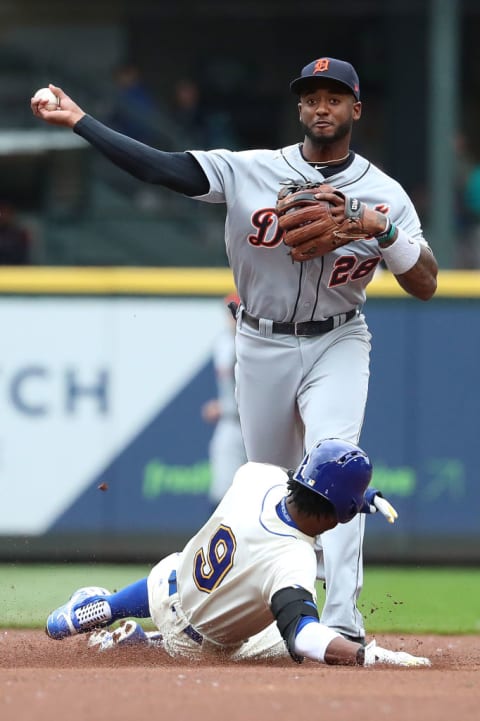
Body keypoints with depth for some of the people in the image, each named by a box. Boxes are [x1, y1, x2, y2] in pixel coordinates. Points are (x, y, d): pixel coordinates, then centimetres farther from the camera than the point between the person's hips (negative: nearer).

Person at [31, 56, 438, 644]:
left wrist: (385, 231, -24)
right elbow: (162, 168, -12)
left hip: (337, 345, -2)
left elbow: (426, 286, -7)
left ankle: (342, 619, -31)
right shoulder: (249, 171, -4)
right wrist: (77, 121, -19)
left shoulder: (384, 194, -4)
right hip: (261, 346, 2)